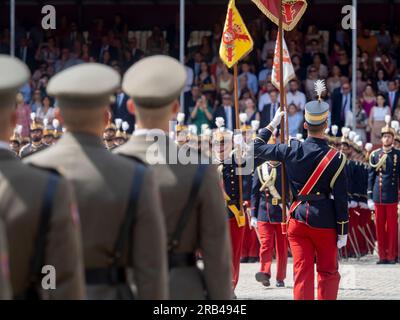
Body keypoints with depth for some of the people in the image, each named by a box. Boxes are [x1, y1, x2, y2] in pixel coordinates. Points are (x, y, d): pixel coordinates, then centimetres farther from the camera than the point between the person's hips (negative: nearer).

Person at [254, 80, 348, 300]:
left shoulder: (292, 150, -6)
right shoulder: (335, 158, -10)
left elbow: (257, 149, 6)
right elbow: (341, 197, -8)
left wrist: (273, 124, 17)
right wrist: (343, 230, -1)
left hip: (298, 217, 2)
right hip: (325, 220, -1)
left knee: (302, 272, 2)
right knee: (328, 272, 13)